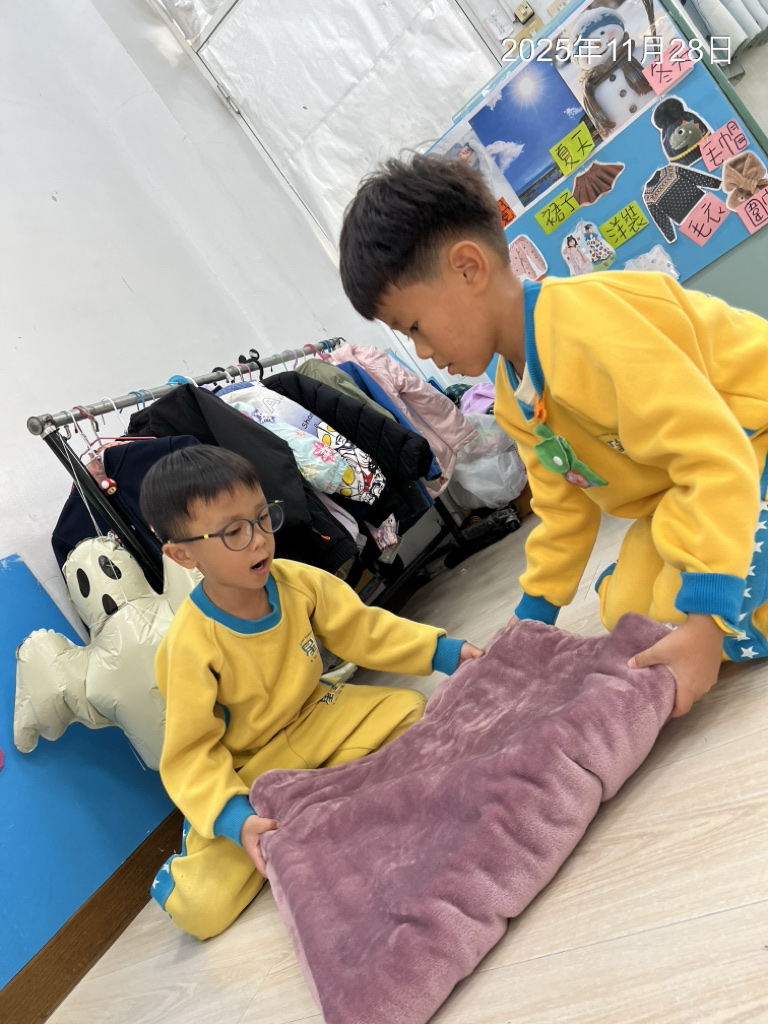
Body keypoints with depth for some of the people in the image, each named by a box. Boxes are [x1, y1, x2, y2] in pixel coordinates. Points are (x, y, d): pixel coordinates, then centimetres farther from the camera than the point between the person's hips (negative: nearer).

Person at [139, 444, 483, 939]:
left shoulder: (297, 582, -13)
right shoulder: (190, 646, -28)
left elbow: (363, 628, -1)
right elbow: (192, 753, -22)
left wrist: (445, 651, -7)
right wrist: (235, 820, -37)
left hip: (314, 718, 6)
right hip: (245, 773, -5)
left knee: (406, 710, -8)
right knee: (201, 907, -19)